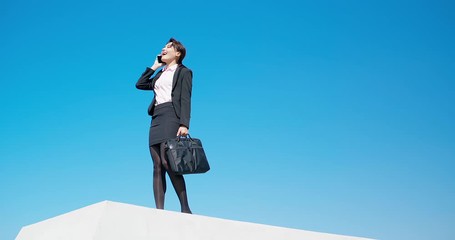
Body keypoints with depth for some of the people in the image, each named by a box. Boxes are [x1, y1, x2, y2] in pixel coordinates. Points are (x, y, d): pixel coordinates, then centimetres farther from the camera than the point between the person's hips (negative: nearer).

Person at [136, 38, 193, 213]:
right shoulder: (160, 75, 28)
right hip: (156, 119, 7)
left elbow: (185, 99, -4)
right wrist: (154, 67, 24)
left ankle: (185, 208, -21)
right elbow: (140, 84, 24)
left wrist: (184, 124, -17)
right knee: (157, 166, -5)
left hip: (171, 115, -7)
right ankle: (159, 211, -10)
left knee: (167, 161, -23)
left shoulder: (183, 72, 8)